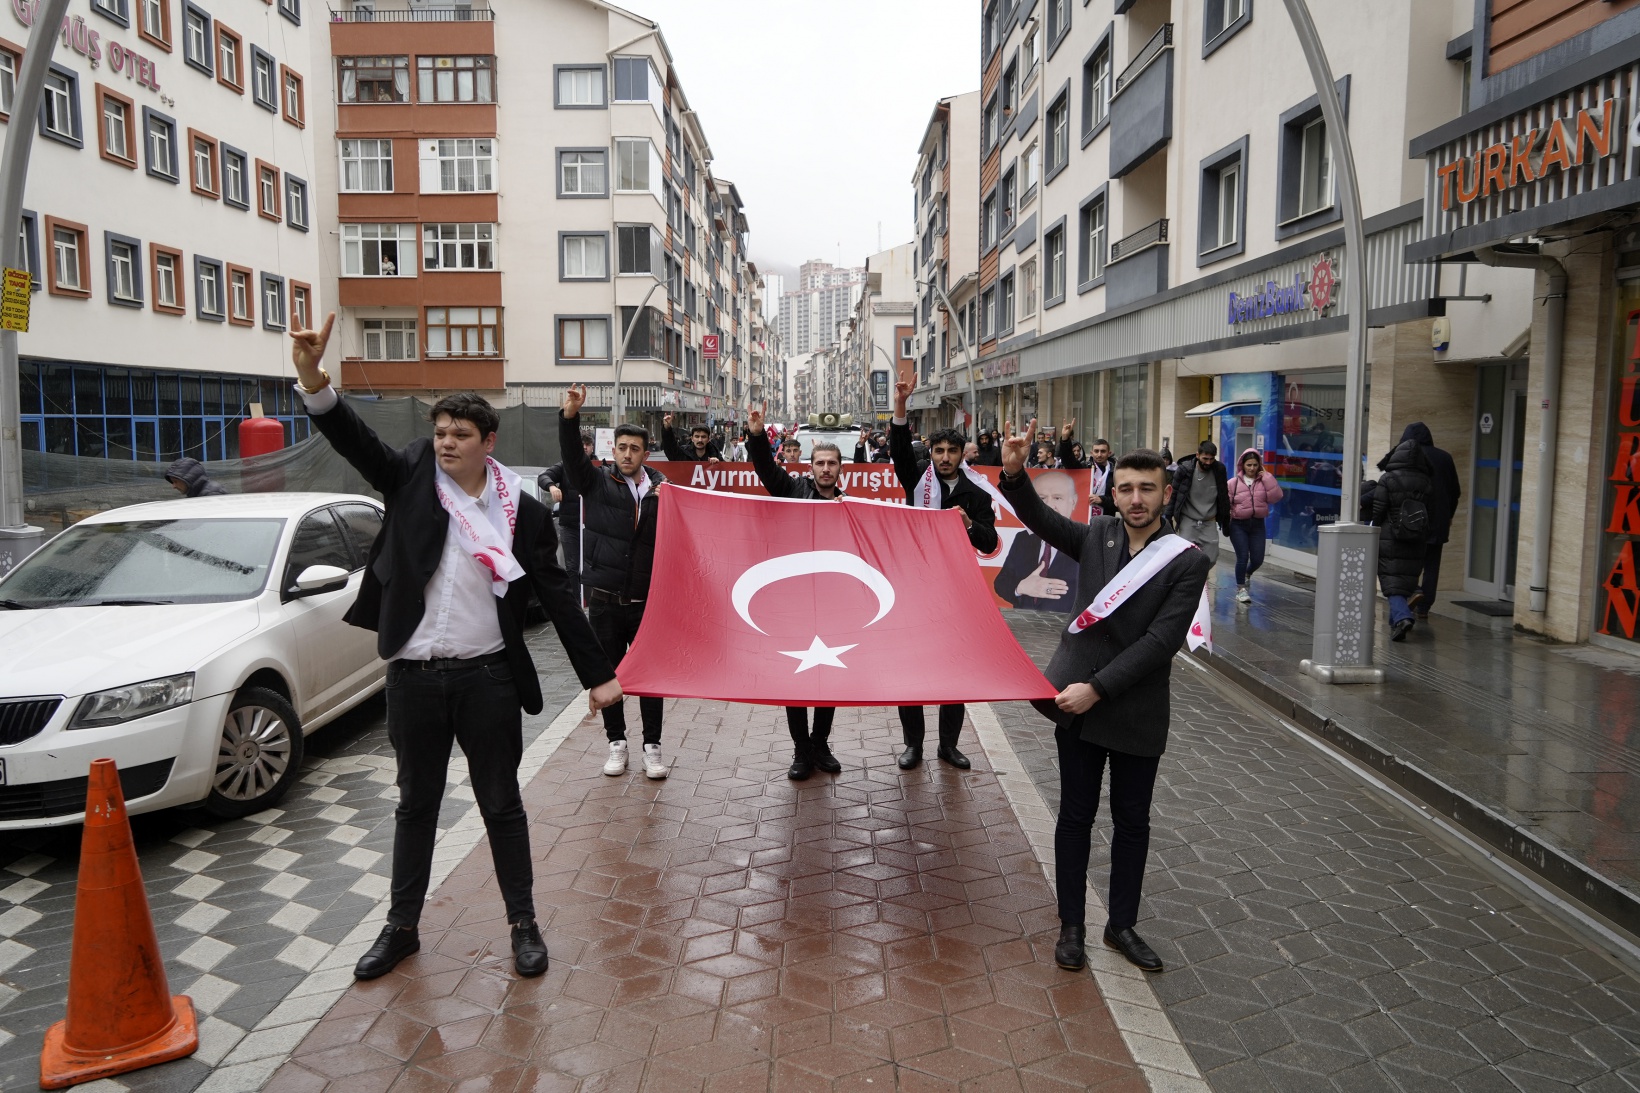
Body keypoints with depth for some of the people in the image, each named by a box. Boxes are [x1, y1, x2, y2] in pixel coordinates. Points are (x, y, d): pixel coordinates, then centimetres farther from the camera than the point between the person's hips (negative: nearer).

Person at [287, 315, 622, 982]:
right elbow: (356, 443, -13)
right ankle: (401, 927, 31)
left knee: (501, 804, 9)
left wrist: (597, 674, -1)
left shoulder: (523, 512, -1)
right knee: (415, 804, 16)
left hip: (487, 677, -1)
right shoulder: (412, 479, 2)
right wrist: (313, 380, -31)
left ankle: (523, 925, 24)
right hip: (414, 676, 2)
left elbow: (556, 598, 0)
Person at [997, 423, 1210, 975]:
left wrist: (1097, 688, -21)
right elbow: (1041, 519, 11)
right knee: (1075, 817, 10)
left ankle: (1122, 923, 32)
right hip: (1077, 702, 2)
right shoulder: (1097, 536, 2)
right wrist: (1014, 473, -9)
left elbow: (1160, 641, -16)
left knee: (1132, 822, 13)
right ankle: (1071, 926, 24)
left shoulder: (1188, 562, -9)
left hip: (1137, 713, -2)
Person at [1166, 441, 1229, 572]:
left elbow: (1224, 497, 7)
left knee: (1210, 559, 1)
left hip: (1209, 523, 2)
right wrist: (1168, 519, -6)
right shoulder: (1185, 470, -10)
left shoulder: (1219, 470, -3)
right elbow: (1173, 495, -3)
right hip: (1188, 521, -2)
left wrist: (1226, 522, 9)